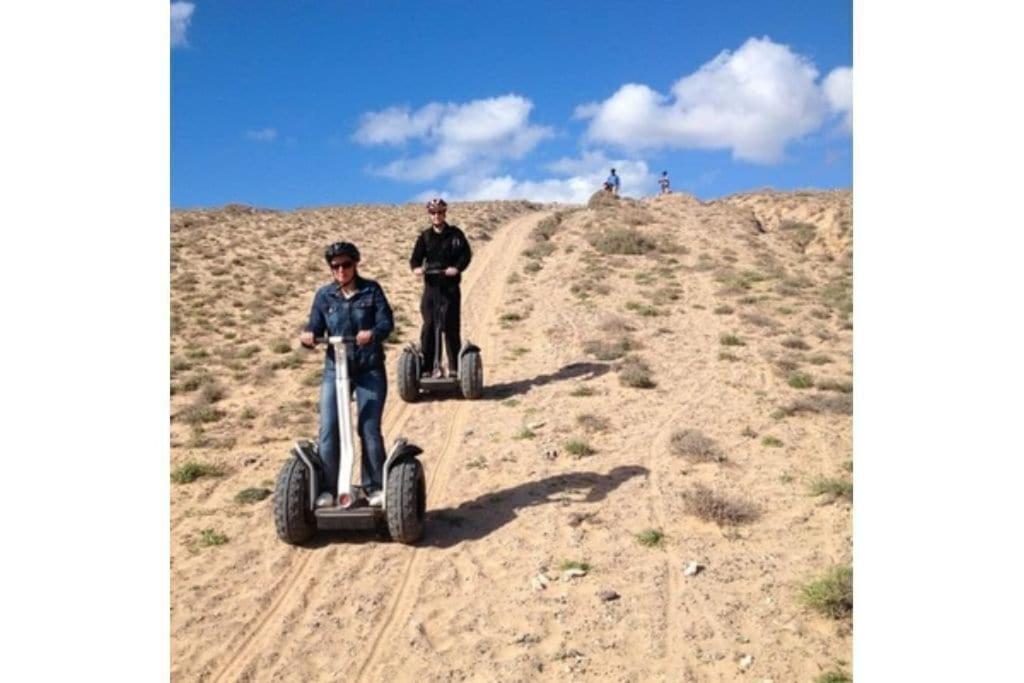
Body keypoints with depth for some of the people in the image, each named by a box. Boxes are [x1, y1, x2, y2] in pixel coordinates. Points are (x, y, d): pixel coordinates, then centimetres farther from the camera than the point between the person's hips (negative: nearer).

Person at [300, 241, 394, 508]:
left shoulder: (371, 290, 0)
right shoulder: (324, 295, 5)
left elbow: (387, 321, -8)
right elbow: (315, 327, 2)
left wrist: (373, 333, -29)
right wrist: (308, 336, -21)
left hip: (370, 369, -1)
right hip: (335, 369, 2)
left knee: (370, 430, 1)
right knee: (328, 430, -4)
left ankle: (374, 487, 15)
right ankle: (329, 488, 9)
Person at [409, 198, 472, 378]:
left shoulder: (455, 234, 5)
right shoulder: (425, 236, 10)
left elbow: (466, 254, -2)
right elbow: (416, 257, 5)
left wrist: (457, 268, -21)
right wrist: (416, 267, -18)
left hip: (450, 286, -1)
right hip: (431, 285, 1)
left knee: (451, 327, 0)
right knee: (428, 327, -2)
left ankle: (454, 368, 8)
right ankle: (427, 367, 3)